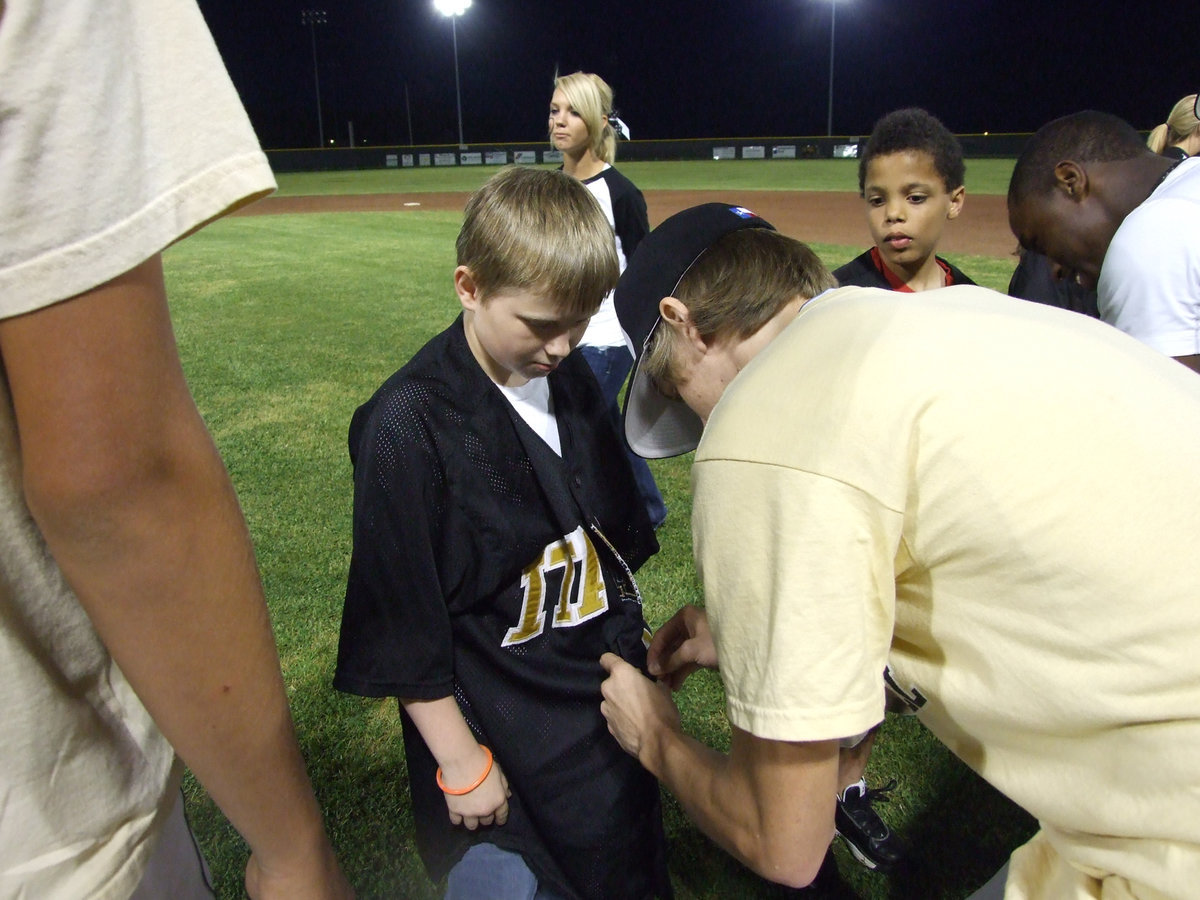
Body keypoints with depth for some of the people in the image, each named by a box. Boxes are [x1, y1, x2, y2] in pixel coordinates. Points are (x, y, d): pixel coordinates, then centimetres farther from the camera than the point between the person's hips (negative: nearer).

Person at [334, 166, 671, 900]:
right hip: (494, 730, -6)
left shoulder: (573, 382, -2)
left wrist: (632, 634, 14)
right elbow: (402, 622, -18)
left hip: (606, 699, 7)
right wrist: (459, 760, -13)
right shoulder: (408, 425, -23)